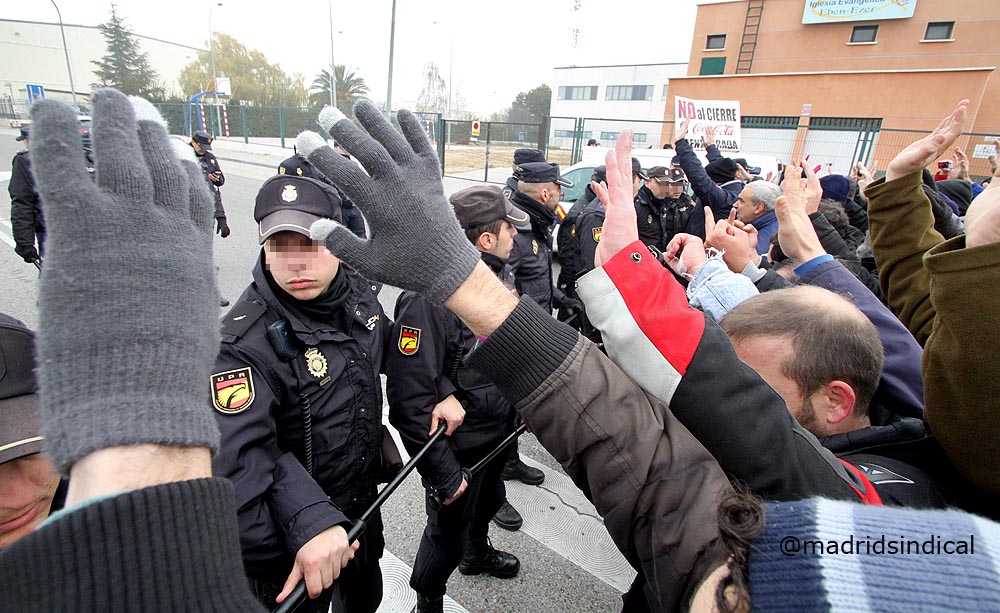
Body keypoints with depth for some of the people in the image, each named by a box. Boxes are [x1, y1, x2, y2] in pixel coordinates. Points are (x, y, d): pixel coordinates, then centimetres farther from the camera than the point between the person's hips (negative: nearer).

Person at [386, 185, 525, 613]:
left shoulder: (493, 280, -4)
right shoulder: (428, 301, -32)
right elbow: (409, 400, -30)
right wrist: (444, 476, -23)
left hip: (497, 435, 8)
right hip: (457, 449, -8)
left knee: (488, 501, 32)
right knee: (447, 534, 16)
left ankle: (477, 554, 64)